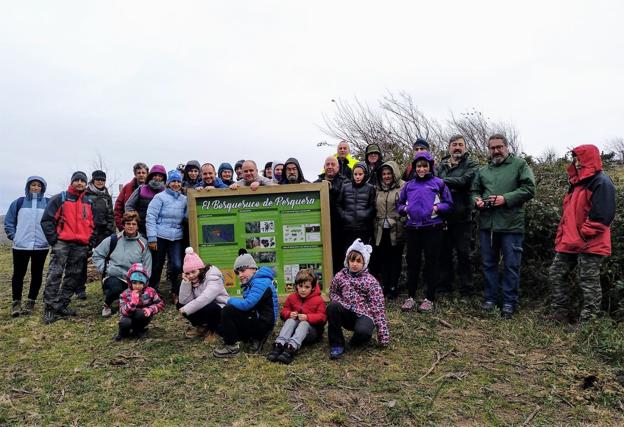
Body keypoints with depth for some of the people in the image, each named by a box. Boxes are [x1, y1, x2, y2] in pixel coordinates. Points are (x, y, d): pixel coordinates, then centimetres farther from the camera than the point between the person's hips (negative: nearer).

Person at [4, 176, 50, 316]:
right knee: (18, 274, 5)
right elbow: (9, 221, 10)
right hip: (21, 245, 0)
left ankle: (31, 302, 18)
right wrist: (13, 236, 1)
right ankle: (16, 302, 16)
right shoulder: (19, 202, 4)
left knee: (37, 274, 7)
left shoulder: (49, 203, 2)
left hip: (41, 246, 0)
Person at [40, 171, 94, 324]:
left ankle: (62, 305, 18)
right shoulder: (60, 199, 1)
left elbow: (91, 224, 21)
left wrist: (89, 241, 9)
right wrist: (54, 240, -8)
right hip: (62, 243, -5)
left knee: (73, 277, 7)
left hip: (81, 246, 5)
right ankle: (49, 308, -8)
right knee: (55, 274, -11)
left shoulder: (88, 203, 16)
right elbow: (47, 220, -3)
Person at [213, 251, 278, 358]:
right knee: (221, 328, 16)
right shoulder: (250, 283, 13)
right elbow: (247, 306, 12)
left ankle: (231, 346, -6)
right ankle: (256, 338, 11)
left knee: (228, 311, -20)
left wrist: (230, 300, -10)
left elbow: (246, 305, -29)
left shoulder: (261, 282, -20)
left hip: (263, 324, -11)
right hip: (255, 319, 11)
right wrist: (232, 302, -6)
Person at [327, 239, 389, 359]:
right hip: (346, 314, 3)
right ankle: (337, 344, -15)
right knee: (332, 306, -30)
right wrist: (342, 305, -9)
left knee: (362, 331, -37)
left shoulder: (371, 281, -6)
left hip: (363, 314, -2)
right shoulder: (340, 276, 2)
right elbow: (332, 293, 14)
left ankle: (356, 341, 4)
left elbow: (378, 307, -9)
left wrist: (383, 335, -14)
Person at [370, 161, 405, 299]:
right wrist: (376, 224, 14)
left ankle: (393, 287, 14)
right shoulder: (378, 189, 13)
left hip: (396, 230, -4)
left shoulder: (403, 187, -4)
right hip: (381, 230, 5)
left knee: (395, 259, 5)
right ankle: (385, 286, 19)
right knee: (383, 259, 8)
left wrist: (401, 222, -13)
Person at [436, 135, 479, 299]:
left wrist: (444, 181, -15)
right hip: (443, 217, 4)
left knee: (463, 254, 3)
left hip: (462, 217, -3)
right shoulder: (441, 165, 13)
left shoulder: (472, 165, 2)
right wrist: (451, 186, -17)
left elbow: (465, 180, -17)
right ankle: (444, 287, 25)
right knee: (444, 253, 12)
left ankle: (466, 291, 13)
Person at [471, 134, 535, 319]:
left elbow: (529, 189, -7)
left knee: (511, 265, 3)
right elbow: (474, 191, 21)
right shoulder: (483, 170, 15)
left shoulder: (520, 164, 1)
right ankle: (490, 298, 25)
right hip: (486, 224, 5)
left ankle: (509, 302, 15)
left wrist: (506, 199, -16)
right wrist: (477, 200, -1)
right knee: (488, 263, 12)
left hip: (511, 225, -4)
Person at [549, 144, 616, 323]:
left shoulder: (601, 182, -11)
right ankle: (559, 315, 20)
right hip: (570, 242, 9)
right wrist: (561, 236, 14)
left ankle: (587, 322, 7)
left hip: (589, 244, -9)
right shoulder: (577, 182, 18)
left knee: (589, 282, -1)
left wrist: (584, 234, -19)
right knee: (556, 274, 11)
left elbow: (603, 215, -21)